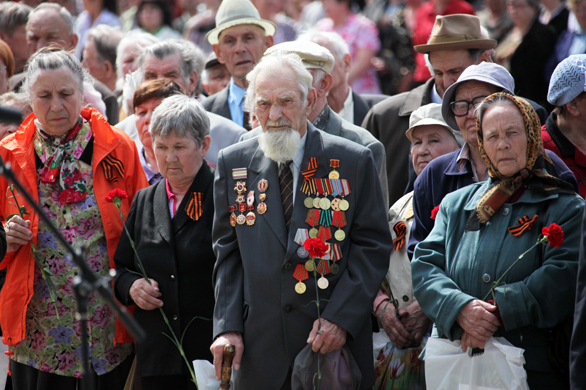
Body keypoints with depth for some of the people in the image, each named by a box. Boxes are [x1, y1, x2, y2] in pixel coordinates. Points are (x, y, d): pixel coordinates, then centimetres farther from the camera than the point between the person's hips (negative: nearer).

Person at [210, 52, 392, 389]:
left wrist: (340, 318, -11)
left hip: (337, 344, -2)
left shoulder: (354, 161, 0)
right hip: (260, 346, 2)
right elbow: (228, 253, 9)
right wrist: (228, 327, -1)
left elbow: (374, 246, -1)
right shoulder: (233, 163, 7)